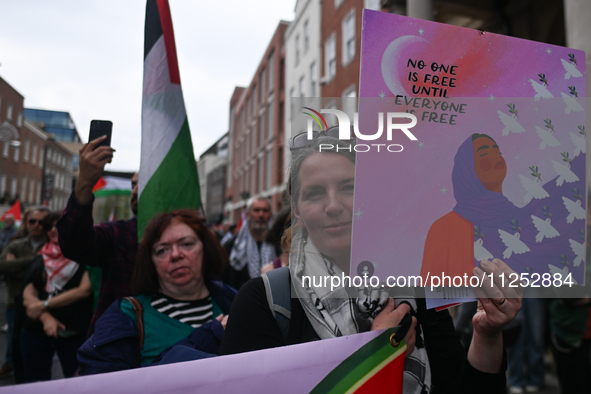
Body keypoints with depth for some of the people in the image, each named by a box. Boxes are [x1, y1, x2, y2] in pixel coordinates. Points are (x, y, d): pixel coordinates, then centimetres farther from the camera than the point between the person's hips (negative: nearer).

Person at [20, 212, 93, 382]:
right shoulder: (39, 260, 11)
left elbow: (84, 290, -12)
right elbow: (27, 296, 2)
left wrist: (44, 305, -11)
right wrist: (46, 317, -16)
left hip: (74, 333, -4)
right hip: (36, 331, 4)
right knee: (34, 383, 12)